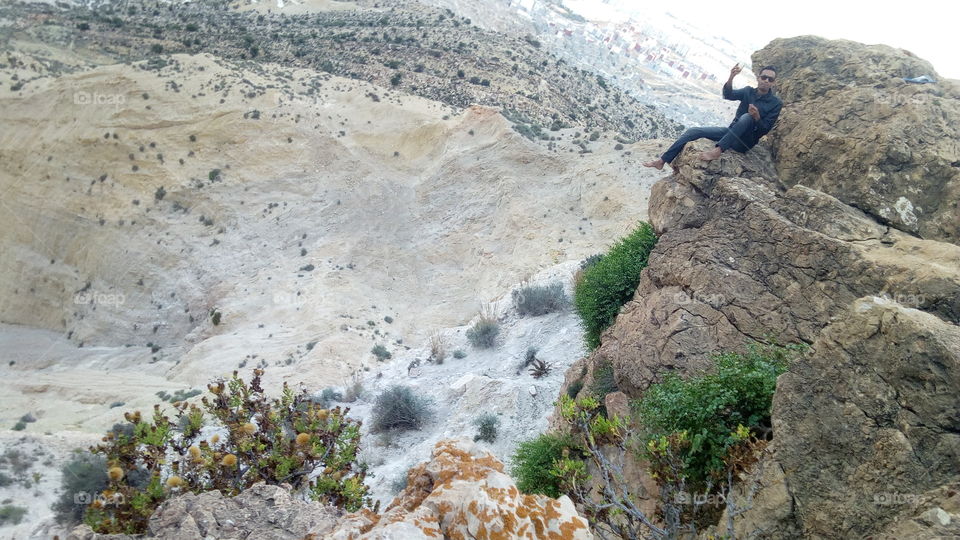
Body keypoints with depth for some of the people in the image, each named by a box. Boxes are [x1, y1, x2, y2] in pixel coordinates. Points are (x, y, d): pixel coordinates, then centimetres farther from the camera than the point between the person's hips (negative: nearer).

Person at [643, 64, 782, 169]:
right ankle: (662, 160, -10)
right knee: (693, 131, -8)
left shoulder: (776, 103, -5)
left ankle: (717, 151, -45)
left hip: (746, 141, -5)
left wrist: (756, 117, -31)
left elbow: (764, 130, -11)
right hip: (731, 132, 5)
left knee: (746, 117, -37)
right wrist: (731, 77, -34)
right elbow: (728, 95, -15)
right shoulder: (748, 91, 6)